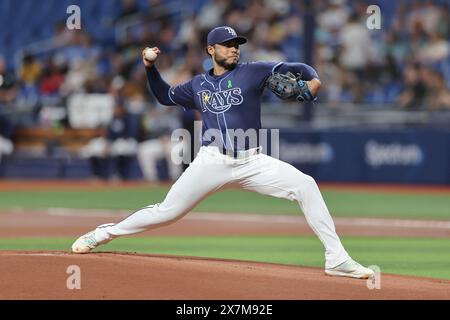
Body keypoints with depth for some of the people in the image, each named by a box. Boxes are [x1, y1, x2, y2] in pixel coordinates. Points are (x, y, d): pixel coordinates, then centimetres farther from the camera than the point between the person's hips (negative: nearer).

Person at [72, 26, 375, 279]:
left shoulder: (251, 72, 4)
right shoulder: (198, 85, 13)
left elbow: (293, 68, -2)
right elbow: (166, 96, 29)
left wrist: (313, 79, -24)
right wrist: (151, 68, 14)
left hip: (252, 162, -1)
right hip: (212, 162, 1)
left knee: (305, 185, -21)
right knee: (166, 212, 0)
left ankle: (337, 259, -20)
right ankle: (103, 233, 20)